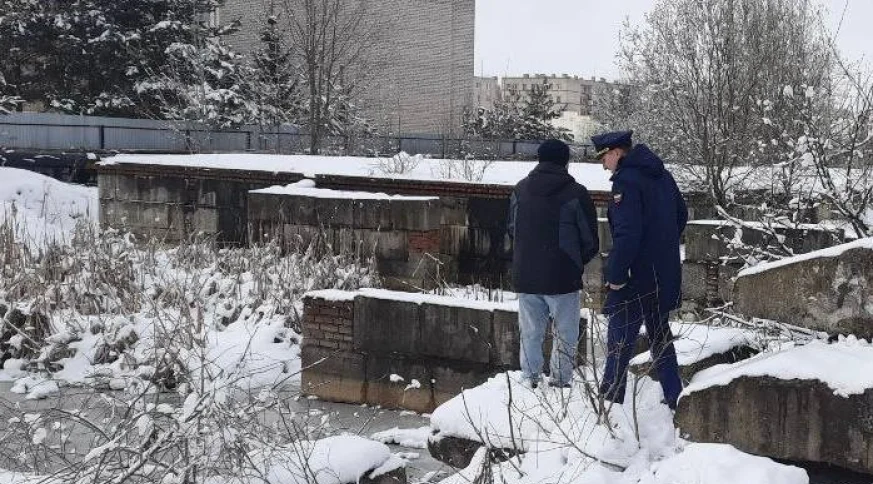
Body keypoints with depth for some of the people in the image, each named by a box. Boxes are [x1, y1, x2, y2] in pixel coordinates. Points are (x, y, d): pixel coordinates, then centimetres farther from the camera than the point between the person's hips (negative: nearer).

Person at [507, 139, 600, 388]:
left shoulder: (520, 189, 4)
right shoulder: (576, 193, -9)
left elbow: (512, 229, 14)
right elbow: (591, 240, -3)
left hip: (525, 276, 4)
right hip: (562, 278, -4)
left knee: (530, 333, 11)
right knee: (565, 335, 9)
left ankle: (530, 380, 12)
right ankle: (560, 381, 11)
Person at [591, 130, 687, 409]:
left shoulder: (626, 181, -17)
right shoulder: (661, 175, 10)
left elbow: (627, 233, -25)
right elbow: (681, 214, 20)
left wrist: (615, 275, -19)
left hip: (635, 278, -9)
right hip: (664, 275, 9)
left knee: (620, 341, -1)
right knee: (660, 336, 19)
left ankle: (610, 400, 2)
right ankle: (674, 398, 24)